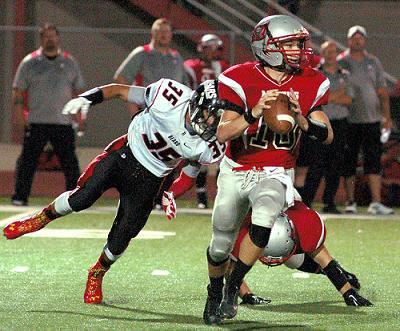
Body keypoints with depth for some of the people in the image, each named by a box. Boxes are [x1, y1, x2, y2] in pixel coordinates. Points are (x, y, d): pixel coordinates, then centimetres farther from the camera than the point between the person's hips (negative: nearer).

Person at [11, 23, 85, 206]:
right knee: (28, 159, -5)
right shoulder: (29, 62, 4)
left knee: (69, 161, 1)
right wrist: (19, 110, -9)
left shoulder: (70, 62, 12)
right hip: (36, 122, -2)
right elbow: (18, 90, 4)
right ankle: (20, 197, 0)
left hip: (64, 122, 2)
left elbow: (78, 90, 15)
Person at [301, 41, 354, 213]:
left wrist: (328, 97, -10)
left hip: (340, 124, 4)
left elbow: (348, 99, 3)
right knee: (317, 165, -10)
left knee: (336, 165, 3)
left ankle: (329, 202, 9)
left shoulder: (344, 75, 15)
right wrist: (337, 95, -9)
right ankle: (305, 202, -8)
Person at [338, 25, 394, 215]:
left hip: (371, 119, 2)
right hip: (348, 120, -2)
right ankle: (350, 202, 10)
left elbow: (382, 91, 12)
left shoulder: (373, 62, 12)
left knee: (374, 161, -6)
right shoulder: (339, 62, 4)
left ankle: (376, 203, -9)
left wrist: (387, 116, 1)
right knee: (348, 162, 2)